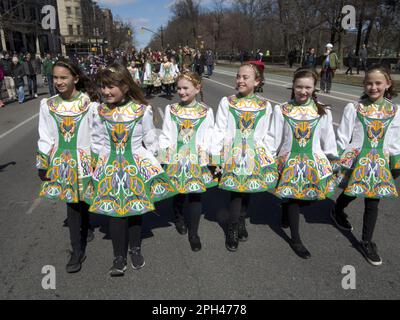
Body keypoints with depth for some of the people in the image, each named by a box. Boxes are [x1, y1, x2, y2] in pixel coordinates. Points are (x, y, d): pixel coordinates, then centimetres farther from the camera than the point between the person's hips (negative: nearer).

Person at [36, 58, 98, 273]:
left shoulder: (89, 104, -8)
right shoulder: (48, 105, 0)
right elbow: (45, 138, 4)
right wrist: (42, 165, 3)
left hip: (85, 161, -1)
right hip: (61, 163, 2)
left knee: (82, 202, 10)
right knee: (72, 203, 5)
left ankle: (79, 248, 35)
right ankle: (77, 251, 18)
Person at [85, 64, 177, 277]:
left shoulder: (142, 110, -10)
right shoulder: (101, 111, -3)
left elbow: (150, 140, -1)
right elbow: (98, 141, 8)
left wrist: (150, 163, 2)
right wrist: (100, 162, 7)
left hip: (137, 163, -1)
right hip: (110, 166, 1)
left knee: (135, 208, 10)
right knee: (115, 210, 3)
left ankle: (135, 249, 33)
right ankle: (119, 256, 19)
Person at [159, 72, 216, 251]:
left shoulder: (206, 112, -1)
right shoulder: (171, 110, 3)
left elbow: (209, 139, 0)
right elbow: (165, 136, 4)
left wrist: (212, 160, -5)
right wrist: (163, 157, -4)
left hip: (197, 161, -1)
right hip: (176, 161, 1)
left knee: (195, 195, 4)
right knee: (178, 193, 14)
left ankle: (193, 233, 20)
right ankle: (178, 217, 46)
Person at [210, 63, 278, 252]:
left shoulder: (265, 106, 5)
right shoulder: (227, 102, 1)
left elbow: (267, 135, 9)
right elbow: (219, 131, 0)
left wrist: (268, 156, 7)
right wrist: (215, 157, -3)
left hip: (255, 153, 2)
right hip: (232, 153, -2)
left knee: (247, 188, 10)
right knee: (236, 188, -7)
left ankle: (240, 221, 33)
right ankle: (233, 229, 10)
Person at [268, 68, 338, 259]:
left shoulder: (323, 112, -1)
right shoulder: (281, 110, -6)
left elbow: (328, 140, 6)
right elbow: (273, 138, -2)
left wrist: (332, 161, 8)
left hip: (314, 162, 3)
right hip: (289, 161, -2)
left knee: (312, 196, 8)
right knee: (293, 197, 0)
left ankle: (286, 209, 41)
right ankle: (295, 240, 16)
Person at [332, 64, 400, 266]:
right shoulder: (353, 108, -8)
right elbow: (342, 138, -5)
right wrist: (340, 160, -6)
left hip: (379, 163, 3)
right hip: (355, 159, -2)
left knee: (373, 201, 8)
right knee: (351, 193, 11)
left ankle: (367, 242, 23)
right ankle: (338, 211, 46)